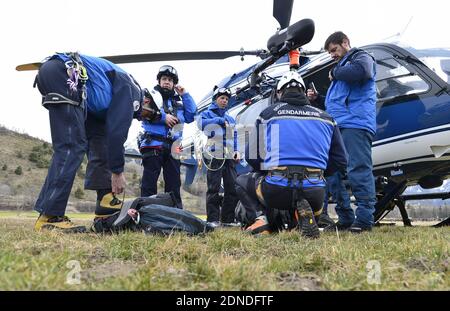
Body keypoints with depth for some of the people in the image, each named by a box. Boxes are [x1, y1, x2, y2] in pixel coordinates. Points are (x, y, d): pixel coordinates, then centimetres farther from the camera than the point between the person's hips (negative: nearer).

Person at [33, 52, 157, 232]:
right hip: (62, 75, -10)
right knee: (71, 147, -13)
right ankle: (49, 217, -15)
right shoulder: (129, 90, 4)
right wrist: (117, 172, 2)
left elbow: (109, 130, 25)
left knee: (98, 137, 11)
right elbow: (117, 131, -5)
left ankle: (105, 204, 9)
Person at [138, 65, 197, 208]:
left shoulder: (178, 101, 24)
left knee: (174, 184, 6)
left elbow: (191, 116, 12)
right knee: (149, 181, -6)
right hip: (153, 144, -4)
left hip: (173, 147, 5)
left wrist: (185, 95, 11)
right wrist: (163, 117, -15)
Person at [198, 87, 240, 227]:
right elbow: (201, 123, -15)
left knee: (232, 188, 3)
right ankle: (212, 219, -3)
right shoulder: (207, 113, 8)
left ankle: (228, 219, 10)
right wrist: (219, 120, -12)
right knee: (213, 189, -6)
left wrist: (236, 151, 8)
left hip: (229, 157, 6)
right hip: (215, 156, -5)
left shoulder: (230, 118, 24)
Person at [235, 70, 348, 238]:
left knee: (242, 181, 29)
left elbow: (252, 156, 9)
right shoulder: (325, 117, 17)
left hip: (277, 190, -1)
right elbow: (340, 161, 16)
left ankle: (261, 218, 1)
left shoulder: (268, 113, 10)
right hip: (314, 191, 1)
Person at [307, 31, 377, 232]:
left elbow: (361, 71, -19)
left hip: (355, 124, -9)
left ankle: (364, 219, -11)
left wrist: (335, 73, -3)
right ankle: (345, 219, 10)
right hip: (337, 126, 9)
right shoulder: (341, 67, 33)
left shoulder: (361, 57, 8)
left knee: (358, 172, -13)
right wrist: (317, 99, 20)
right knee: (333, 175, 5)